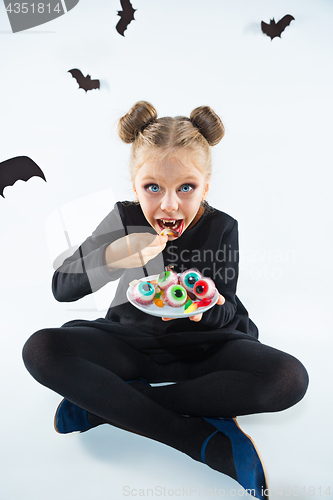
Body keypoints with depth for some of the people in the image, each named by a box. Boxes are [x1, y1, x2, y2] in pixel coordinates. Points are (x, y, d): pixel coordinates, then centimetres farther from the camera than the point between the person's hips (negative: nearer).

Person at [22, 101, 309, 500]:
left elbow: (224, 316, -11)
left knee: (290, 380, -28)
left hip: (201, 344, 0)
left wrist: (203, 307, -36)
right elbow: (61, 288, -14)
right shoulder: (125, 220, -10)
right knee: (41, 350, -24)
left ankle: (106, 402, -22)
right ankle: (203, 440, -25)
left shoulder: (221, 228, -12)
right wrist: (111, 258, -33)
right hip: (132, 340, 1)